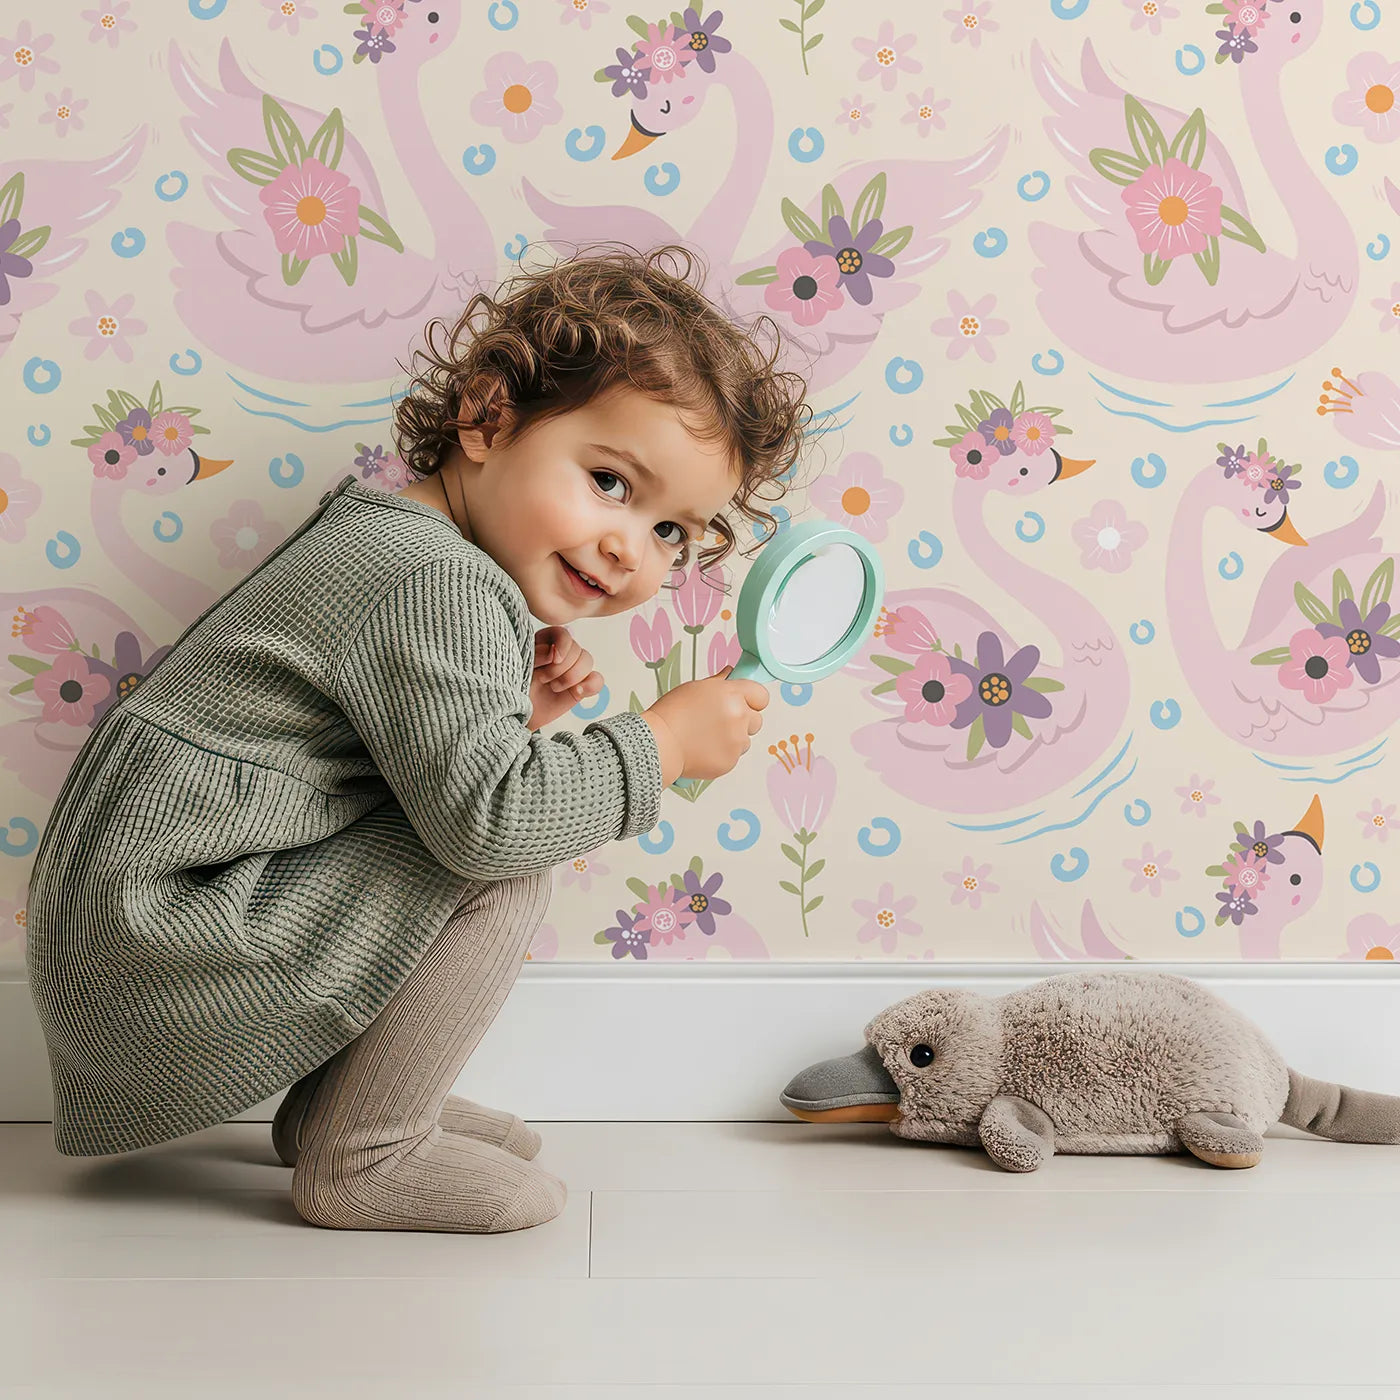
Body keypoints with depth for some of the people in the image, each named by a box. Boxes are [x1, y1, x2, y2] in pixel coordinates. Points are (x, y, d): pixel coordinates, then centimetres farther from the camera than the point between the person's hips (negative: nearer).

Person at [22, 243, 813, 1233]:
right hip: (152, 946, -10)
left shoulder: (380, 530, 13)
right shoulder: (442, 589, -20)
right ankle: (361, 1159, -3)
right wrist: (664, 743, -15)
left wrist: (507, 713, 3)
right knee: (503, 876, -17)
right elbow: (487, 817, -28)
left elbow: (422, 756, 20)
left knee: (481, 854, 17)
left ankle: (327, 1101, 20)